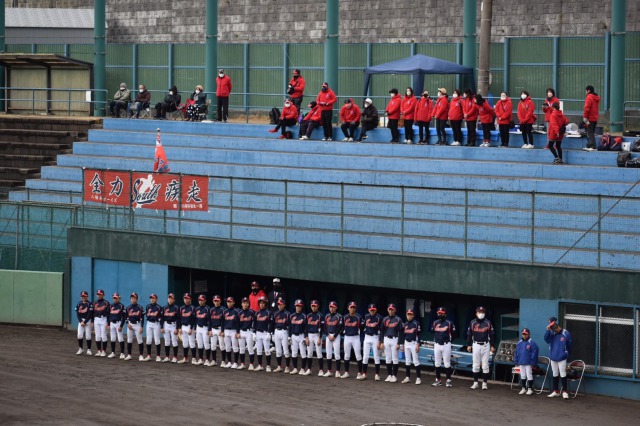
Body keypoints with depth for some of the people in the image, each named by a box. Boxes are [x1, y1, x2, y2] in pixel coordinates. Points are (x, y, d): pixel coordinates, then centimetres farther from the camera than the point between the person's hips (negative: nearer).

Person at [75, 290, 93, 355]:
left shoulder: (89, 304, -6)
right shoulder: (79, 304, 8)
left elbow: (90, 314, -11)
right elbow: (77, 314, 5)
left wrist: (85, 322, -14)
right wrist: (81, 321, -8)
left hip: (87, 321, -4)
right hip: (81, 321, 4)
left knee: (88, 336, -4)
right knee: (79, 335, -3)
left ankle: (89, 349, 4)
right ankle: (80, 349, 8)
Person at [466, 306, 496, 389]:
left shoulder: (488, 323, 3)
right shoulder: (472, 322, 4)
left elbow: (491, 335, 6)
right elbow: (469, 334, 8)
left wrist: (492, 346, 2)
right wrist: (469, 345, 3)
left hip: (485, 345, -1)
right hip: (476, 345, 1)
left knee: (485, 365, -1)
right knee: (476, 365, 4)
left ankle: (485, 383, 4)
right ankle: (475, 382, 11)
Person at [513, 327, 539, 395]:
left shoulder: (531, 343, -10)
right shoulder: (519, 343, 8)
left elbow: (534, 353, -12)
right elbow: (516, 353, 12)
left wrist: (532, 363, -15)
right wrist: (516, 362, 9)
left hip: (528, 363, -6)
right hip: (521, 363, 6)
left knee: (529, 376, -1)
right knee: (522, 376, 13)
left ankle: (530, 389, 8)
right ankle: (523, 388, 23)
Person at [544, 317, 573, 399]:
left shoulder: (566, 334, -11)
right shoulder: (552, 333, 1)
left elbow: (570, 345, -1)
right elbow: (546, 339, -14)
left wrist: (567, 354, 5)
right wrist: (547, 330, -25)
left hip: (562, 358, -5)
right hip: (553, 357, 5)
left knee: (563, 374, -6)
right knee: (555, 374, 12)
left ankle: (565, 392, -1)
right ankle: (556, 392, 21)